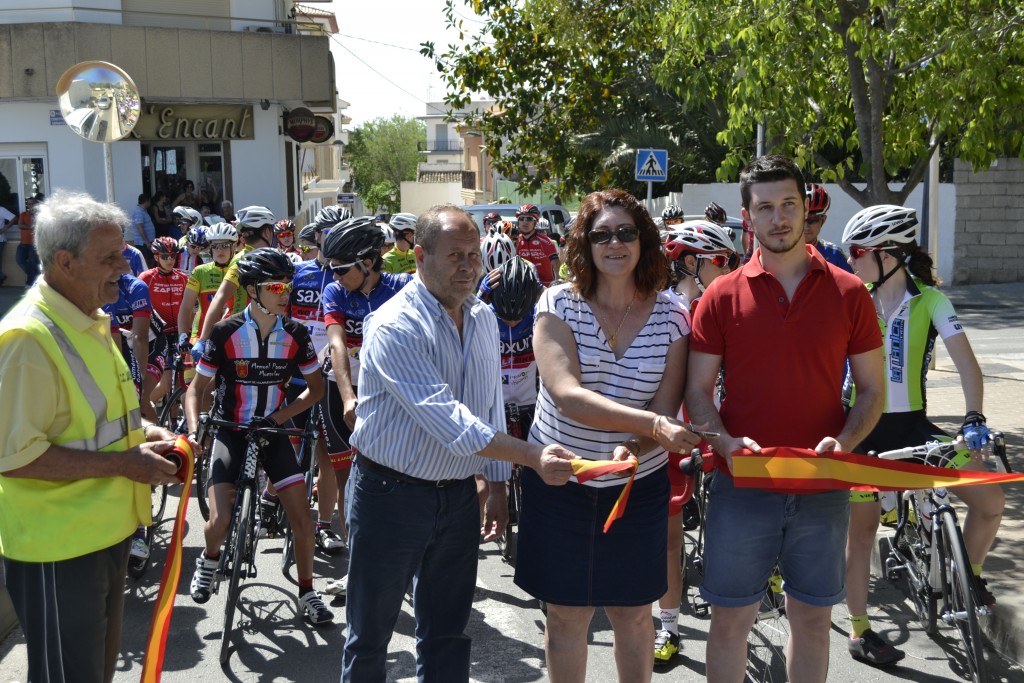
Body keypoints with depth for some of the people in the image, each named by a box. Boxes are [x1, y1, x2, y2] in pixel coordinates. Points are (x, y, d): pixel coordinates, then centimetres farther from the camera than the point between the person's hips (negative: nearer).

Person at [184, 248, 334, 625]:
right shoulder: (226, 332, -14)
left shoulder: (295, 334, -7)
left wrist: (282, 414, -11)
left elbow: (316, 386, 3)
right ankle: (209, 560, 23)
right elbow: (197, 387, -5)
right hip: (230, 431, -2)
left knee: (302, 515, -7)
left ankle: (307, 592, 14)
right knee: (220, 520, -14)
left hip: (272, 431, 2)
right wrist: (195, 430, -20)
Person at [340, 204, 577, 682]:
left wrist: (497, 483, 10)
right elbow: (445, 417, -29)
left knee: (447, 633, 16)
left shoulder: (483, 319, 4)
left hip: (458, 496, 6)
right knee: (370, 635, 9)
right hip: (391, 495, -6)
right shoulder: (395, 327, -20)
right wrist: (533, 457, -34)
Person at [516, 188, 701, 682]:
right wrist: (654, 424, -32)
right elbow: (568, 397, -22)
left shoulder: (670, 316, -3)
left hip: (639, 486, 1)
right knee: (566, 615, 11)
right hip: (559, 480, -1)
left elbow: (667, 409, -7)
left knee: (633, 614, 15)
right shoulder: (559, 304, -9)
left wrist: (633, 448, -29)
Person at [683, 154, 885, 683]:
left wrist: (842, 443, -13)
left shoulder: (847, 293, 1)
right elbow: (697, 391, 0)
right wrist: (724, 442, -18)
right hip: (741, 487, -1)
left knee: (812, 618, 15)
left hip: (821, 491, 1)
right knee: (730, 620, 9)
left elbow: (872, 390, 5)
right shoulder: (722, 296, -2)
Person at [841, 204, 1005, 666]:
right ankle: (859, 631, 18)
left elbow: (965, 360, -13)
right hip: (865, 426, 0)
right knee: (861, 528, 4)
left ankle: (970, 576, 16)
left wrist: (974, 418, -26)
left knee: (990, 499, -12)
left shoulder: (929, 301, -5)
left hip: (912, 425, 0)